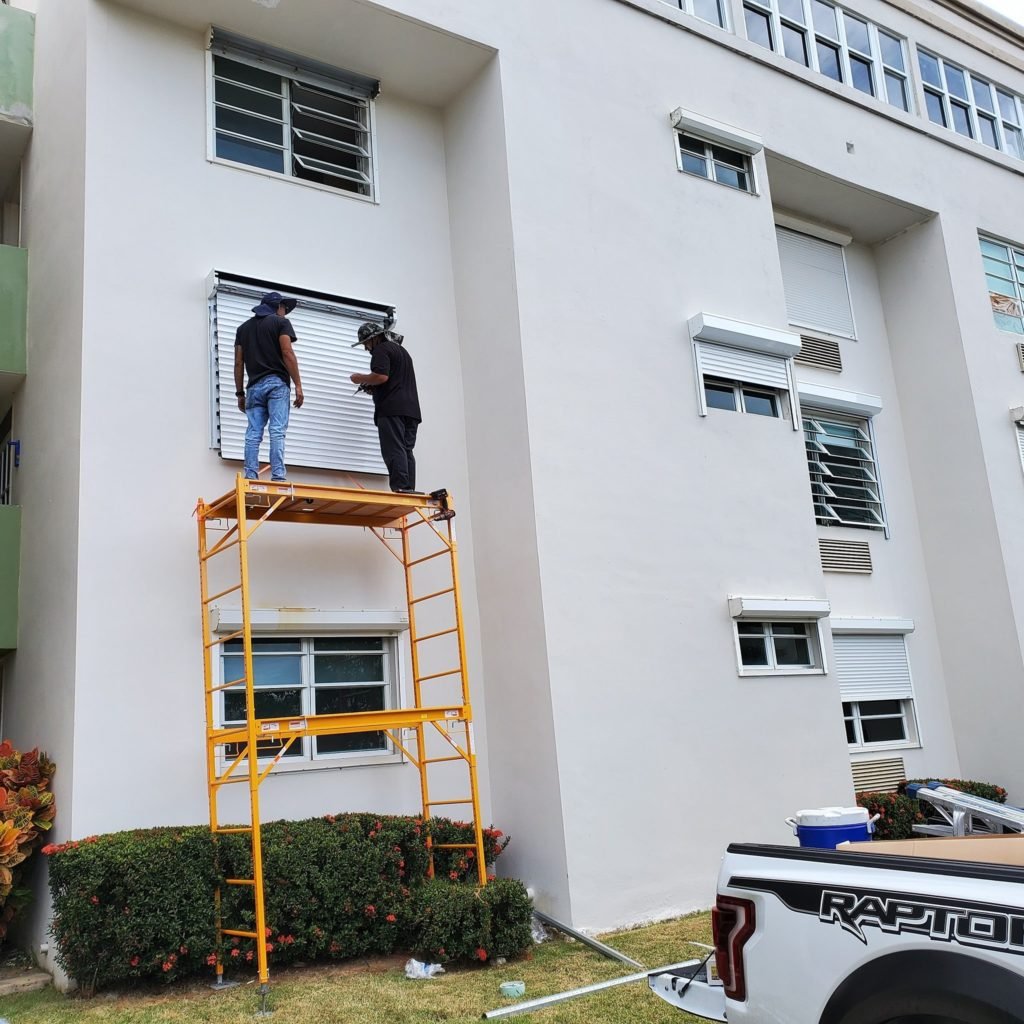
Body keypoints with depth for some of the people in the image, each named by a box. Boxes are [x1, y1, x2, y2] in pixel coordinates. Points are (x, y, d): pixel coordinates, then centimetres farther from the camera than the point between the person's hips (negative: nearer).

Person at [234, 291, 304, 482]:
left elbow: (238, 363, 15)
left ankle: (250, 477, -5)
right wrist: (298, 385, -8)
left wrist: (240, 393, 17)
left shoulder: (243, 327, 21)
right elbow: (287, 354, -7)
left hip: (254, 386, 5)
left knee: (253, 434, 1)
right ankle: (278, 477, -19)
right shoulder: (281, 322, 5)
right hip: (277, 383, -5)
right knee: (277, 432, -11)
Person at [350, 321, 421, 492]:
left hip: (391, 409, -8)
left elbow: (381, 376, -15)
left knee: (394, 451, -13)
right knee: (407, 450, 3)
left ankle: (400, 488, -22)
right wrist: (372, 388, 26)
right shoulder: (402, 350, 29)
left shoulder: (381, 349, 0)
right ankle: (409, 490, -5)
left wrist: (361, 379, 2)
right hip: (411, 407, 8)